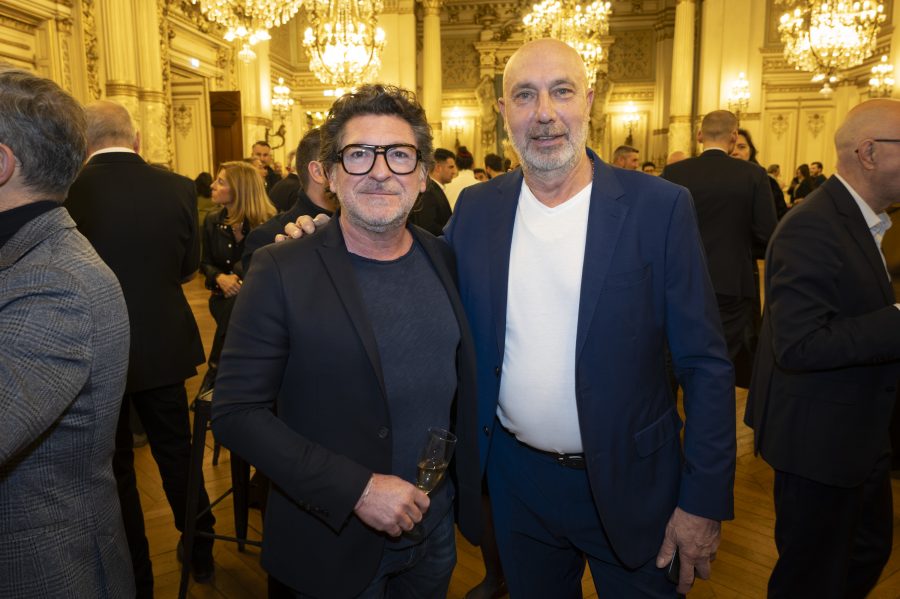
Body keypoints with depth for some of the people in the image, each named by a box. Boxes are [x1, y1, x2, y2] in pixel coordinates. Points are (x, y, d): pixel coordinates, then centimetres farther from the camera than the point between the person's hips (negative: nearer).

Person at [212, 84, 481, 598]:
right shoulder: (282, 271, -15)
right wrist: (356, 489, -20)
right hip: (330, 544, -4)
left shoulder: (445, 261, -2)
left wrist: (469, 490, 1)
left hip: (435, 533, 4)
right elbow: (236, 413, -16)